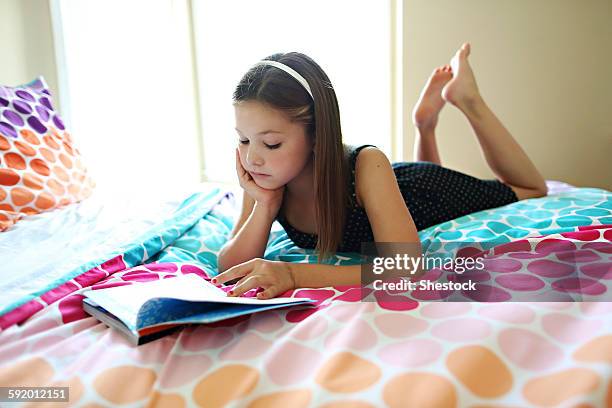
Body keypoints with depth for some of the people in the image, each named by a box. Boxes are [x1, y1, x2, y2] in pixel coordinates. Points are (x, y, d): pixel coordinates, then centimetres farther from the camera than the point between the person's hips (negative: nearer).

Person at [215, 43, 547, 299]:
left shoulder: (365, 165, -43)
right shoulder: (263, 177, -30)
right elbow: (231, 269, -28)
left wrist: (296, 274, -59)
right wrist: (265, 205, -44)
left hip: (422, 193, -4)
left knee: (533, 190, 21)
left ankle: (467, 99, 22)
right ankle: (426, 122, 38)